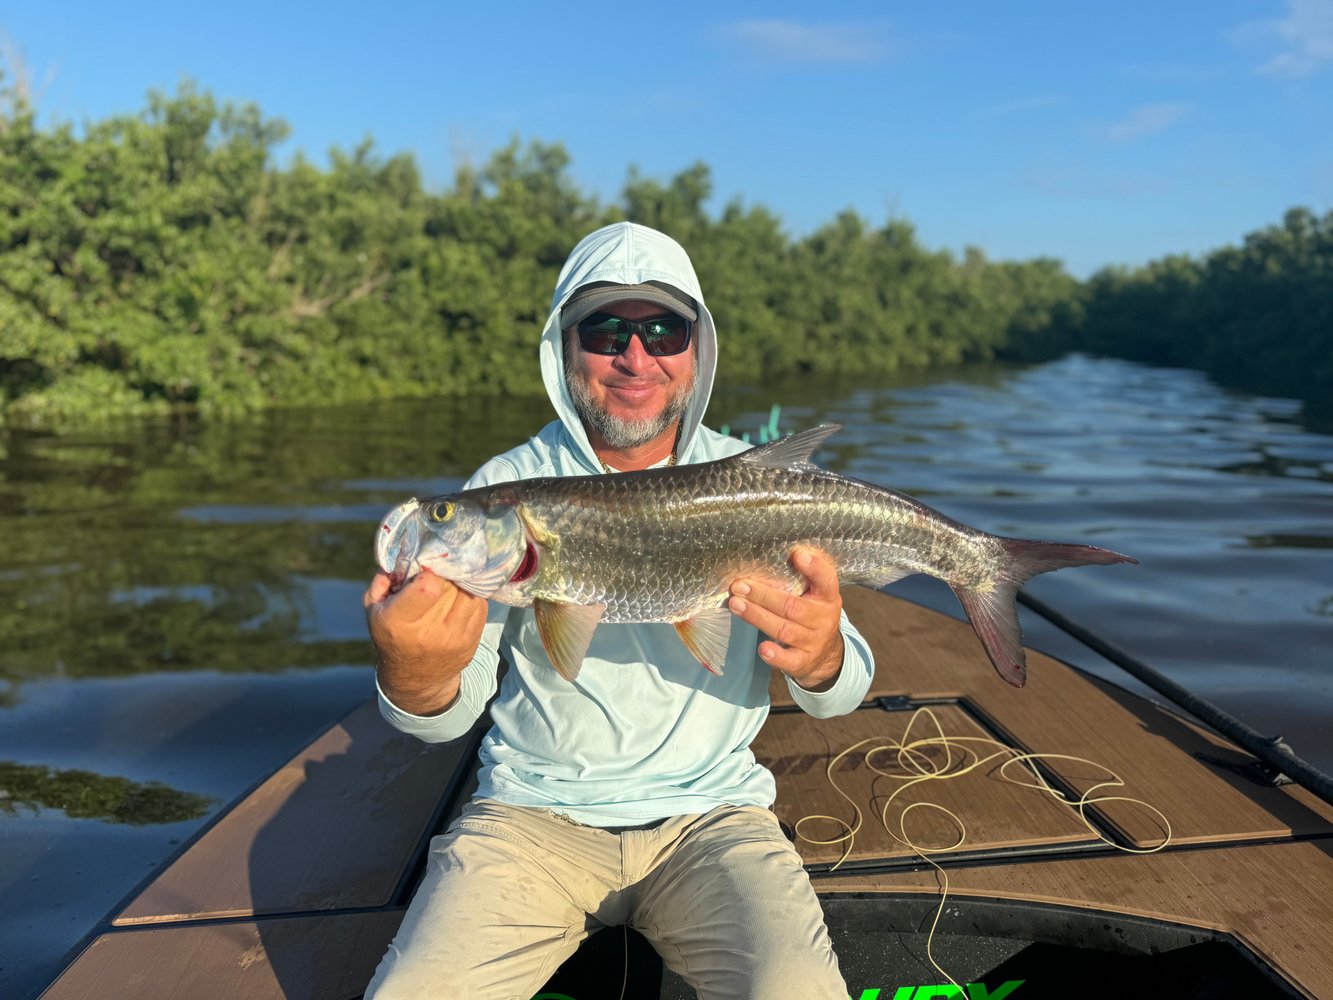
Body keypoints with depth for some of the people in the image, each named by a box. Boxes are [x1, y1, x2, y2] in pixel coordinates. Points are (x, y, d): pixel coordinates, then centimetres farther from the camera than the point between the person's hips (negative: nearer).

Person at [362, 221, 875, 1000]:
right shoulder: (505, 488, -3)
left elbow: (843, 692, -3)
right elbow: (452, 714, -6)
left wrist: (821, 660, -28)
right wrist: (414, 678, -31)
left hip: (708, 812, 0)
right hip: (535, 811, 1)